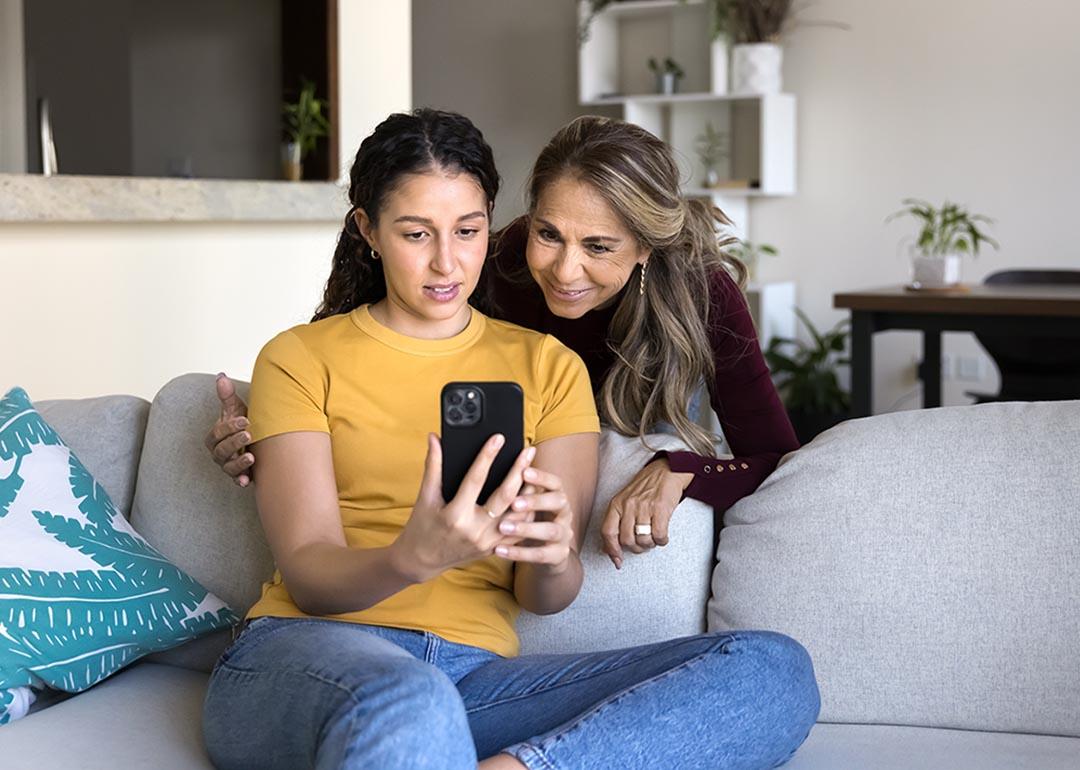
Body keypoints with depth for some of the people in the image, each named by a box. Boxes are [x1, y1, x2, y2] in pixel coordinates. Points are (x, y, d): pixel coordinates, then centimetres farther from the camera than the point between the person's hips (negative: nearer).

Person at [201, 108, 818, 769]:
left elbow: (543, 597, 7)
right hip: (304, 657, -5)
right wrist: (412, 558, -27)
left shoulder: (549, 366, 16)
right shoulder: (298, 360, 10)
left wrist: (553, 556, -19)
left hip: (476, 671, 5)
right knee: (409, 707, -45)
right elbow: (308, 575, -4)